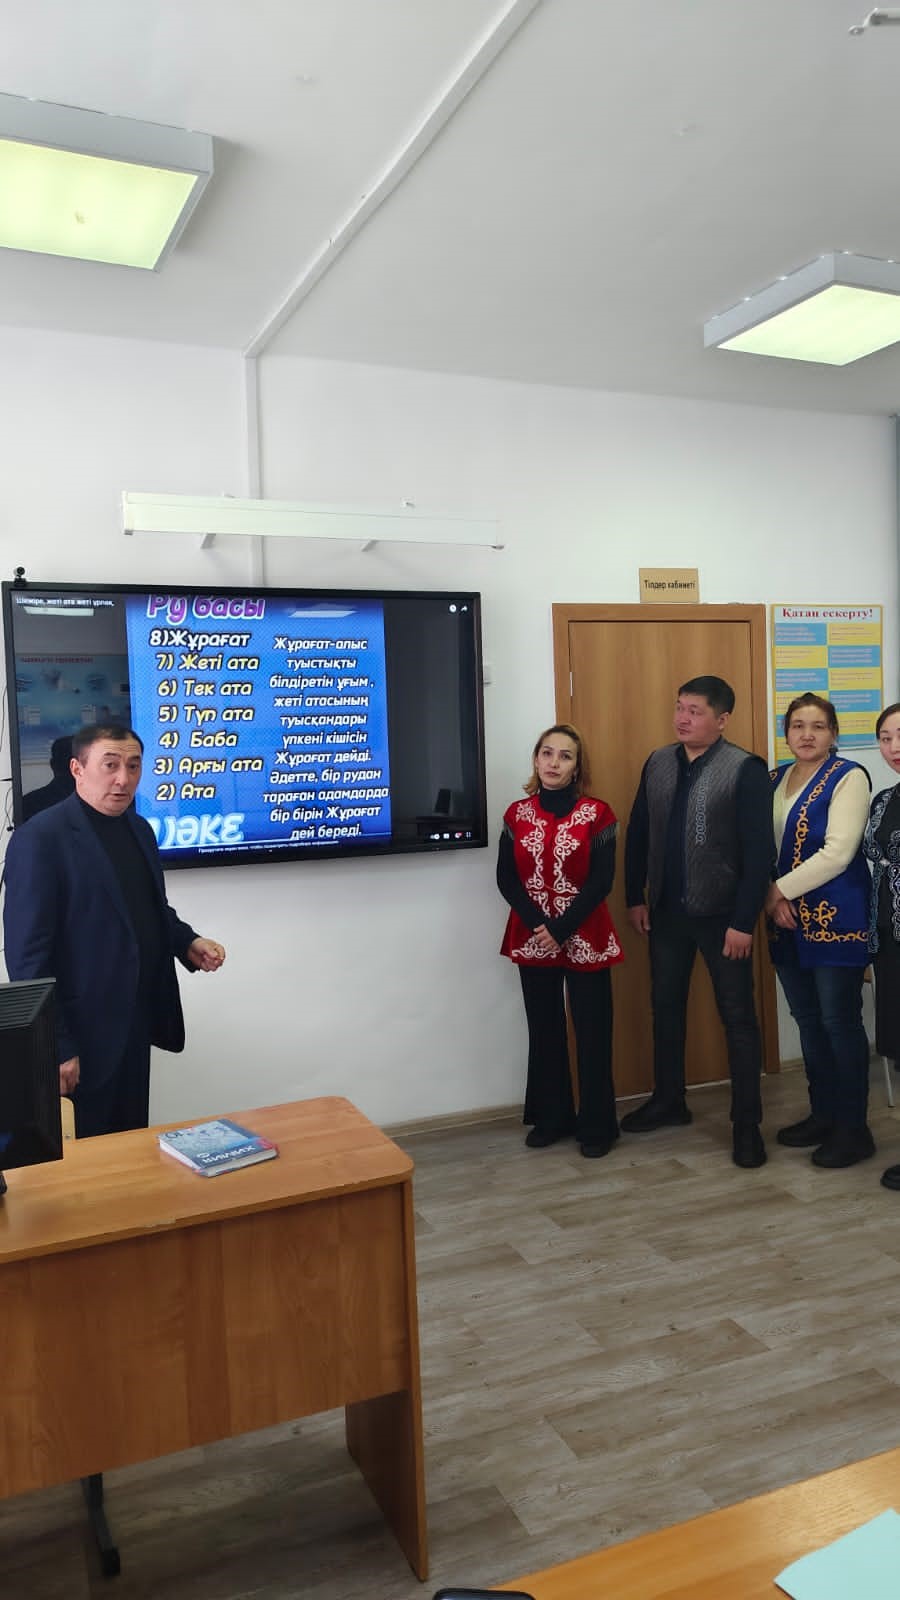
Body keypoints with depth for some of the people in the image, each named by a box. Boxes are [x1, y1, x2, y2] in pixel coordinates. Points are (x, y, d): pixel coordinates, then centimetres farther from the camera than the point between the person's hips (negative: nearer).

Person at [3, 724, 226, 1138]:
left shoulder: (139, 829, 9)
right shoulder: (40, 839, -16)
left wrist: (187, 942, 2)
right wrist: (54, 1046, -18)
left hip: (135, 1023, 7)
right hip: (81, 1034, -7)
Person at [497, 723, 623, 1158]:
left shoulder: (596, 814, -4)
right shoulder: (517, 814, 4)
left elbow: (601, 881, -9)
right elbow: (506, 879, -1)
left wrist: (562, 929, -15)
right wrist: (539, 926, -13)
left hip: (585, 938, -2)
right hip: (533, 938, 3)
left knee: (592, 1032, 2)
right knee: (544, 1031, 11)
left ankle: (596, 1125, 15)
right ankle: (552, 1117, 25)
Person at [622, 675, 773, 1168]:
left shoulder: (745, 770, -13)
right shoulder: (657, 763, 4)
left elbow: (759, 851, -15)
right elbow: (637, 833, 10)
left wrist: (744, 920, -17)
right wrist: (635, 897, 8)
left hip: (721, 914, -5)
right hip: (667, 911, 6)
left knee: (737, 1018, 5)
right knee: (665, 1008, 16)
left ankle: (747, 1123, 17)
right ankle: (668, 1100, 34)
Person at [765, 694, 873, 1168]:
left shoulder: (848, 777, -8)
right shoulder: (775, 779, 12)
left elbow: (837, 853, -17)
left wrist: (780, 890, -13)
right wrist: (772, 900, -6)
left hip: (835, 919, -6)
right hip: (787, 922, 6)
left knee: (839, 1021, 0)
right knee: (808, 1021, 14)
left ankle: (853, 1128, 13)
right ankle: (822, 1114, 28)